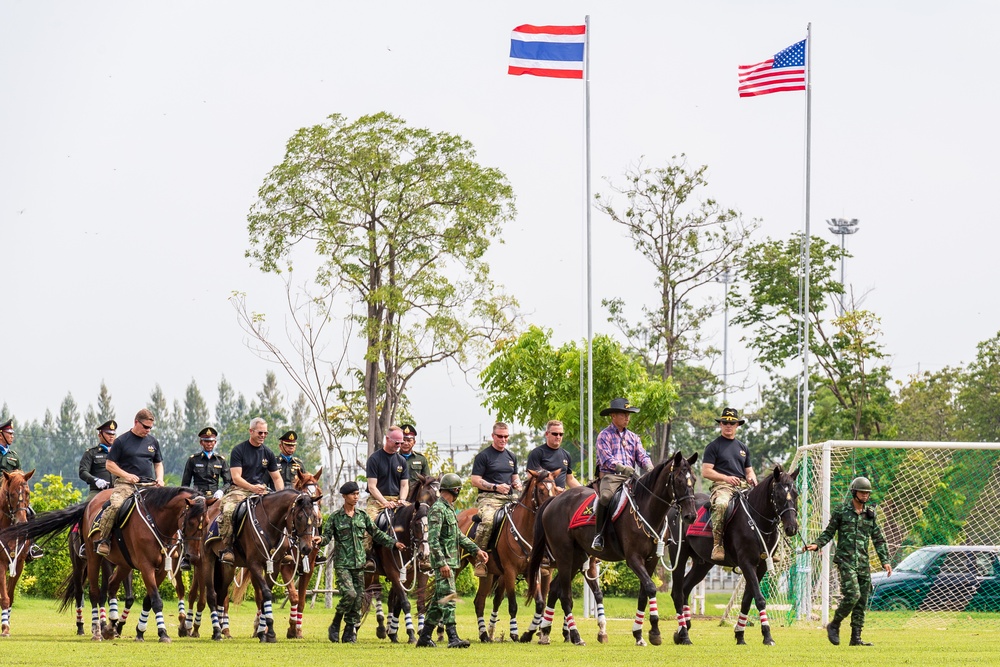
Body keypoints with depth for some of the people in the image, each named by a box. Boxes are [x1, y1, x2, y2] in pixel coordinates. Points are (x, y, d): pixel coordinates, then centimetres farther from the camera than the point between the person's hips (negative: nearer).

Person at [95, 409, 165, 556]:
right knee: (115, 505, -31)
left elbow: (158, 464, 25)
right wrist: (126, 475, -13)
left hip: (149, 485, 5)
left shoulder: (152, 442, 16)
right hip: (126, 484, -5)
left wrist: (159, 479, 4)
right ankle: (102, 539, -19)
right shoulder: (121, 441, 1)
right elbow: (109, 464, 1)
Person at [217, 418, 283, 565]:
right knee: (228, 511, -34)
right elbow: (236, 477, -8)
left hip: (262, 491, 5)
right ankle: (226, 548, -28)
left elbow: (277, 478, 16)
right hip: (239, 490, -5)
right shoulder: (238, 450, -1)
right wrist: (252, 487, -24)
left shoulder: (268, 454, 14)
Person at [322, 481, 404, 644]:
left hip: (359, 563, 5)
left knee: (359, 597, 3)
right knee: (350, 593, -20)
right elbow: (327, 536, -5)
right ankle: (335, 626, -2)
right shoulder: (335, 517, -1)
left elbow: (376, 533, 16)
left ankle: (350, 633, 12)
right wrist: (320, 541, -27)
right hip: (342, 564, -5)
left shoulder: (362, 516, 10)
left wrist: (394, 543, 12)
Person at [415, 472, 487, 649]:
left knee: (439, 601, 12)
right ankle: (453, 638, -17)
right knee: (448, 600, -13)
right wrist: (442, 563, -27)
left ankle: (424, 637, 17)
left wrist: (476, 550, 19)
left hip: (451, 561, 10)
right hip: (444, 563, -10)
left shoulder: (449, 509, 17)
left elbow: (458, 535, 25)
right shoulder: (438, 509, -14)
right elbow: (433, 539, -21)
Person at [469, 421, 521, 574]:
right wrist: (496, 487, -14)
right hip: (489, 498, -6)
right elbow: (474, 480, -5)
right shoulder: (483, 456, 1)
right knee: (488, 521, -36)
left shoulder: (511, 457, 21)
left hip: (510, 498, 6)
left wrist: (517, 484, 6)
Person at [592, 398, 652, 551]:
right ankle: (599, 534, -25)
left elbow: (642, 456, 11)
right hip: (610, 475, -5)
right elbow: (606, 459, -9)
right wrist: (622, 468, -26)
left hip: (630, 476, 5)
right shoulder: (604, 436, 4)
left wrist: (650, 468, -11)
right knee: (605, 497, -34)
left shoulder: (633, 437, 22)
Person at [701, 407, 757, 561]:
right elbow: (706, 472, -1)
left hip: (743, 486, 6)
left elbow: (749, 470, 28)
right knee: (721, 504, -39)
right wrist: (726, 478, -15)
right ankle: (717, 545, -36)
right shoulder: (714, 446, 7)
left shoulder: (743, 448, 24)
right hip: (722, 485, -6)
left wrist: (752, 478, 4)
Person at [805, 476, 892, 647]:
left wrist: (885, 561, 7)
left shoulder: (870, 514, 11)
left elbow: (878, 540, 14)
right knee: (853, 595, -19)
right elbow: (829, 532, 5)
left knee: (862, 601, 3)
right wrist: (816, 545, -11)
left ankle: (856, 637, 8)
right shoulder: (841, 511, -1)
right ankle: (834, 625, 1)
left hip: (863, 562, 5)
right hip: (845, 560, -5)